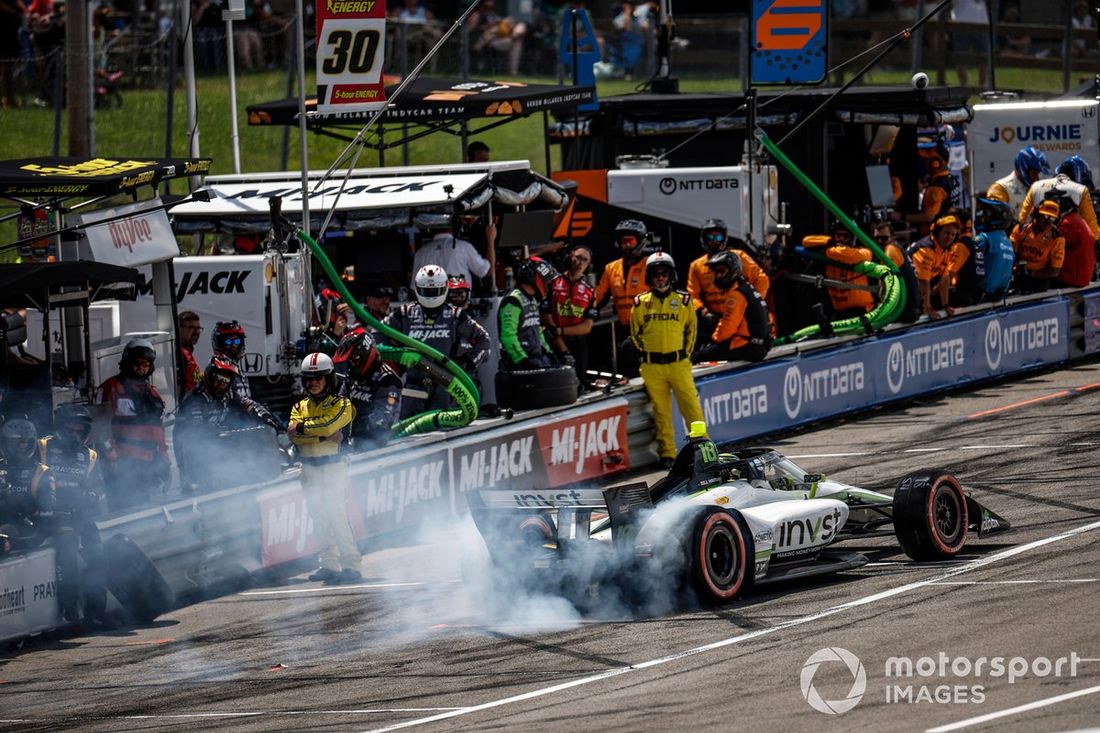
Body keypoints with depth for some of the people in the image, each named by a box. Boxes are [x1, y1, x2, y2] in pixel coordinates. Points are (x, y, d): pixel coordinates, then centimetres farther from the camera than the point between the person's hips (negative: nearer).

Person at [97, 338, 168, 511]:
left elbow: (159, 431, 26)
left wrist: (163, 462, 21)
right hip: (122, 464, -6)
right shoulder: (111, 388, 2)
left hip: (148, 464, 6)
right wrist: (110, 456, -13)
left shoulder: (152, 394, 22)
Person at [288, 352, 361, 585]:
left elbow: (328, 425, -21)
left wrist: (302, 428, -11)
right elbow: (293, 435, -6)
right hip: (309, 468, 6)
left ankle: (352, 565, -12)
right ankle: (329, 564, 16)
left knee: (337, 517, -12)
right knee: (319, 519, 9)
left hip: (333, 467, -6)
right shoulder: (300, 407, 13)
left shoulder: (341, 405, -2)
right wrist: (323, 435, -18)